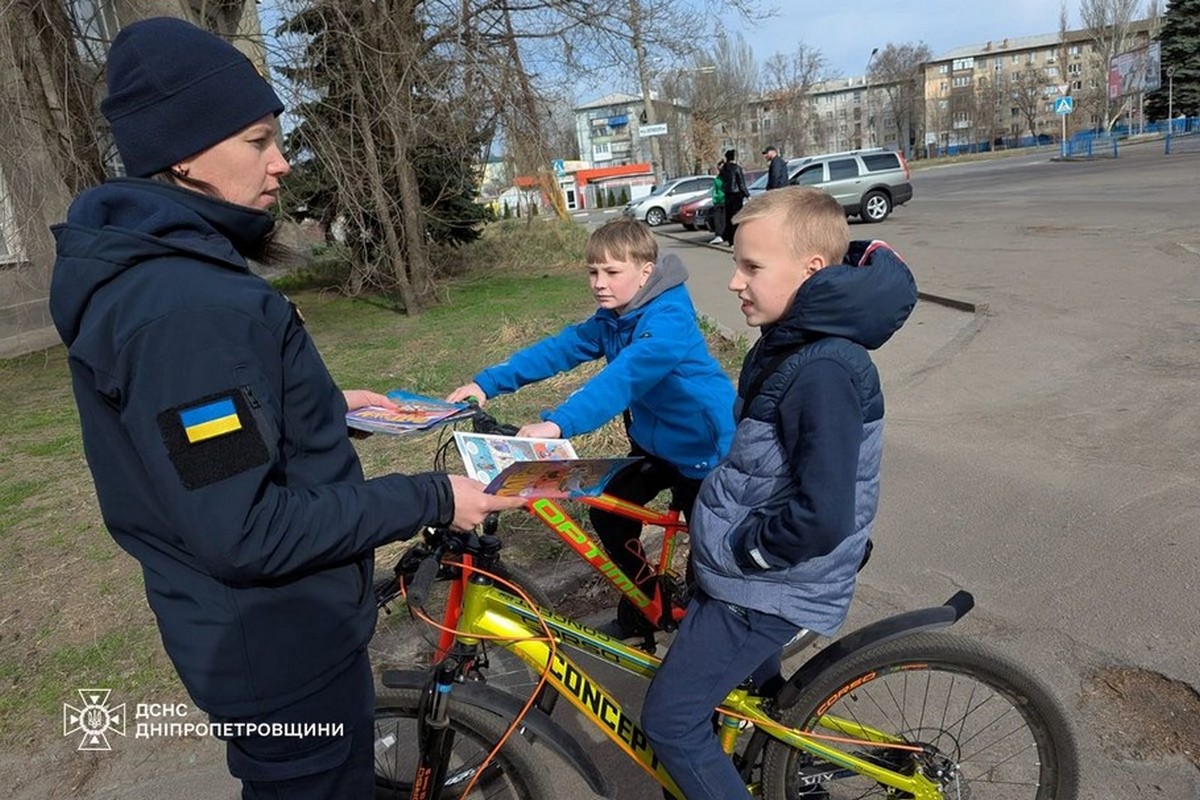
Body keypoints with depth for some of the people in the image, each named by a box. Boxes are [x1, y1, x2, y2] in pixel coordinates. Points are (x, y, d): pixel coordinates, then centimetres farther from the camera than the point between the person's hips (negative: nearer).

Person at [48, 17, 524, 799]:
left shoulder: (144, 269, 4)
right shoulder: (185, 305, -30)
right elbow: (243, 535, -31)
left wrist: (325, 407, 13)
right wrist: (430, 500, -24)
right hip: (280, 643, -9)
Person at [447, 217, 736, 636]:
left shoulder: (668, 318, -28)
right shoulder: (610, 318, 0)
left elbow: (625, 376, -43)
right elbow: (558, 348, -4)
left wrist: (557, 423, -54)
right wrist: (487, 382, -13)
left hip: (703, 445, -8)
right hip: (654, 440, 8)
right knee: (608, 513, 8)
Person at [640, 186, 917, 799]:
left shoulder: (824, 371, -28)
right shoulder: (790, 342, 3)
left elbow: (822, 517, -31)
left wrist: (739, 550, -18)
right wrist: (715, 504, 12)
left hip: (767, 587, -9)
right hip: (750, 569, 9)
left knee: (670, 721, 1)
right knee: (753, 689, 29)